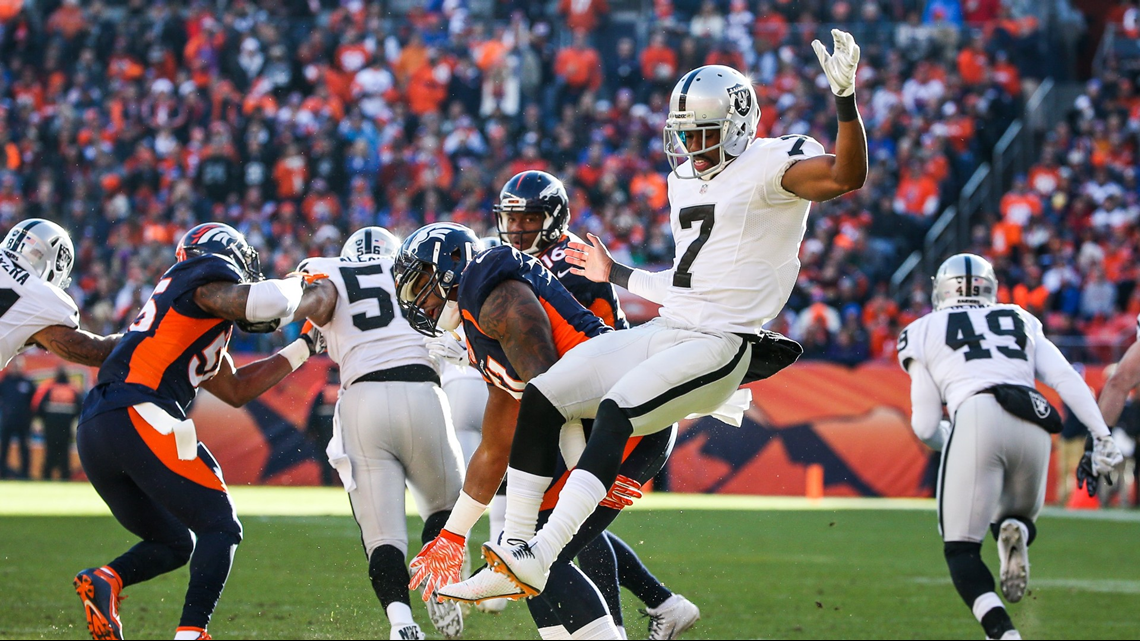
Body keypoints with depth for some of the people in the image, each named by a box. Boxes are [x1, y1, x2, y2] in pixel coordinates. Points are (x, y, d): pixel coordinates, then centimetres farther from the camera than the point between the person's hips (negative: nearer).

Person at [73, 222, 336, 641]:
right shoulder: (206, 280, 5)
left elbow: (235, 390, 38)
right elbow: (262, 303, -14)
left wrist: (304, 348, 40)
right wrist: (303, 289, 8)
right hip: (139, 417, -9)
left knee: (173, 543, 19)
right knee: (219, 528, -1)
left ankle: (105, 580, -8)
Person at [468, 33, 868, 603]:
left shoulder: (770, 166, -6)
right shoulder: (686, 180, 19)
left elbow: (847, 176, -25)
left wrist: (845, 98, -36)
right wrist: (615, 275, 34)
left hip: (720, 347, -9)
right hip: (661, 334, 9)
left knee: (616, 411, -29)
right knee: (540, 398, -3)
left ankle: (540, 558, -32)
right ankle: (513, 559, -3)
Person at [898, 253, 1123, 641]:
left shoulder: (924, 332, 20)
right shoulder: (1021, 322, 28)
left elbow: (926, 427, 18)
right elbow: (1066, 380, 12)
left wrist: (947, 439, 40)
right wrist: (1103, 437, 8)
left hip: (977, 417, -3)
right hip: (1034, 426, 3)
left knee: (961, 548, 4)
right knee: (1017, 518, 27)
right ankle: (1015, 532, -11)